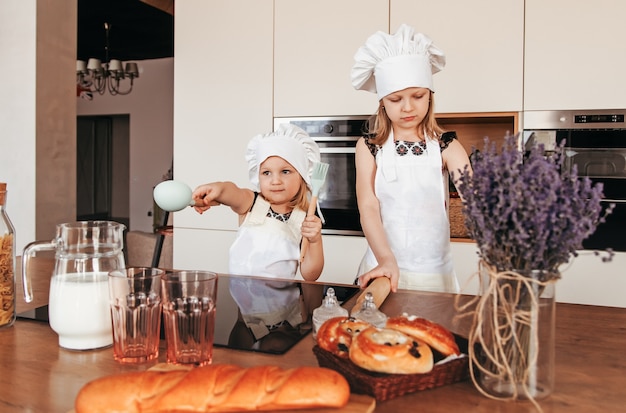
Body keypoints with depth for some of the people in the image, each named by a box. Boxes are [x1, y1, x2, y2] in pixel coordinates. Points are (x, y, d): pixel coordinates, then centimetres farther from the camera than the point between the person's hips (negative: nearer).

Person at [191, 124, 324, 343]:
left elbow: (310, 275, 1)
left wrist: (315, 240, -15)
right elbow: (234, 193, -25)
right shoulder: (251, 204, 1)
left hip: (282, 307, 0)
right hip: (241, 300, 0)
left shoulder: (305, 220, 2)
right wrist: (219, 188, -47)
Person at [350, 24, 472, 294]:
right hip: (384, 267, 0)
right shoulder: (369, 147, -3)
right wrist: (386, 260, -26)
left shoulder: (446, 146, -4)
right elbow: (367, 206, -12)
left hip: (434, 272, 0)